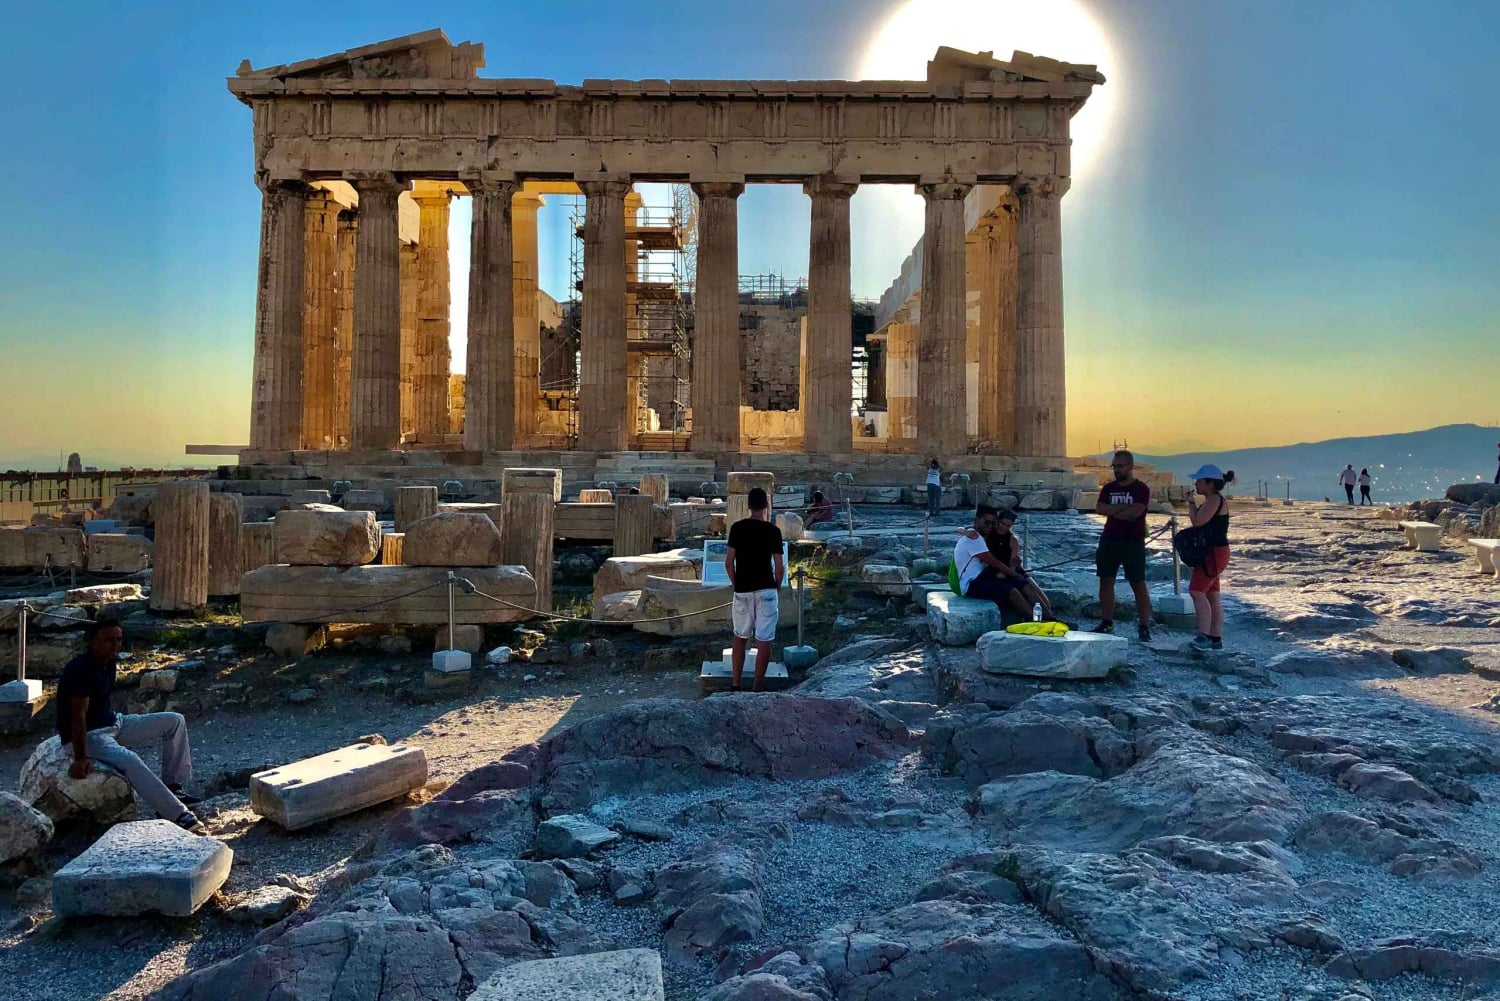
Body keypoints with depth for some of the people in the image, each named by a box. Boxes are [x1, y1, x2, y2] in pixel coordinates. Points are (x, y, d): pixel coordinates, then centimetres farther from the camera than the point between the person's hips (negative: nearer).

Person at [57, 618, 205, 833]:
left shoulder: (110, 662, 3)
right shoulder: (81, 670, -24)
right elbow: (78, 715, -28)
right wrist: (80, 759, -30)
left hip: (112, 723, 10)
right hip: (89, 734, -10)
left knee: (175, 721, 2)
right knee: (129, 760, -35)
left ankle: (172, 788, 1)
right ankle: (178, 815, -38)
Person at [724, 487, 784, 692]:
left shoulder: (737, 527, 0)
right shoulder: (773, 530, -7)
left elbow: (728, 563, 1)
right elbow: (780, 567, -6)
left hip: (742, 590, 3)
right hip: (766, 590, -3)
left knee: (740, 637, 17)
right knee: (764, 641, 3)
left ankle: (735, 685, 19)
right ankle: (756, 688, 5)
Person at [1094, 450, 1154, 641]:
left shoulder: (1141, 489, -3)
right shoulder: (1109, 488, 11)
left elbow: (1136, 512, -18)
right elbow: (1099, 508, -5)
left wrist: (1113, 511, -6)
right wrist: (1124, 507, -13)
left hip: (1133, 543, -5)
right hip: (1109, 540, 5)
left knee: (1139, 585, -4)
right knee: (1106, 582, 7)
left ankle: (1144, 627, 0)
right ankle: (1106, 622, 15)